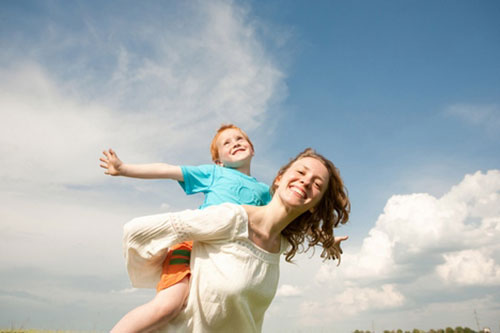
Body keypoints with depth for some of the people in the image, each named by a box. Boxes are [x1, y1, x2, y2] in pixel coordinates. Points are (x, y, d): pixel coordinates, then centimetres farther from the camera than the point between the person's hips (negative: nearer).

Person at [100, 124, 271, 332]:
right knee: (167, 305, -25)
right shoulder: (214, 173, 14)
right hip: (193, 242, -3)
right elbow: (165, 171, 12)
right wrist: (123, 169, 10)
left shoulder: (263, 191, 21)